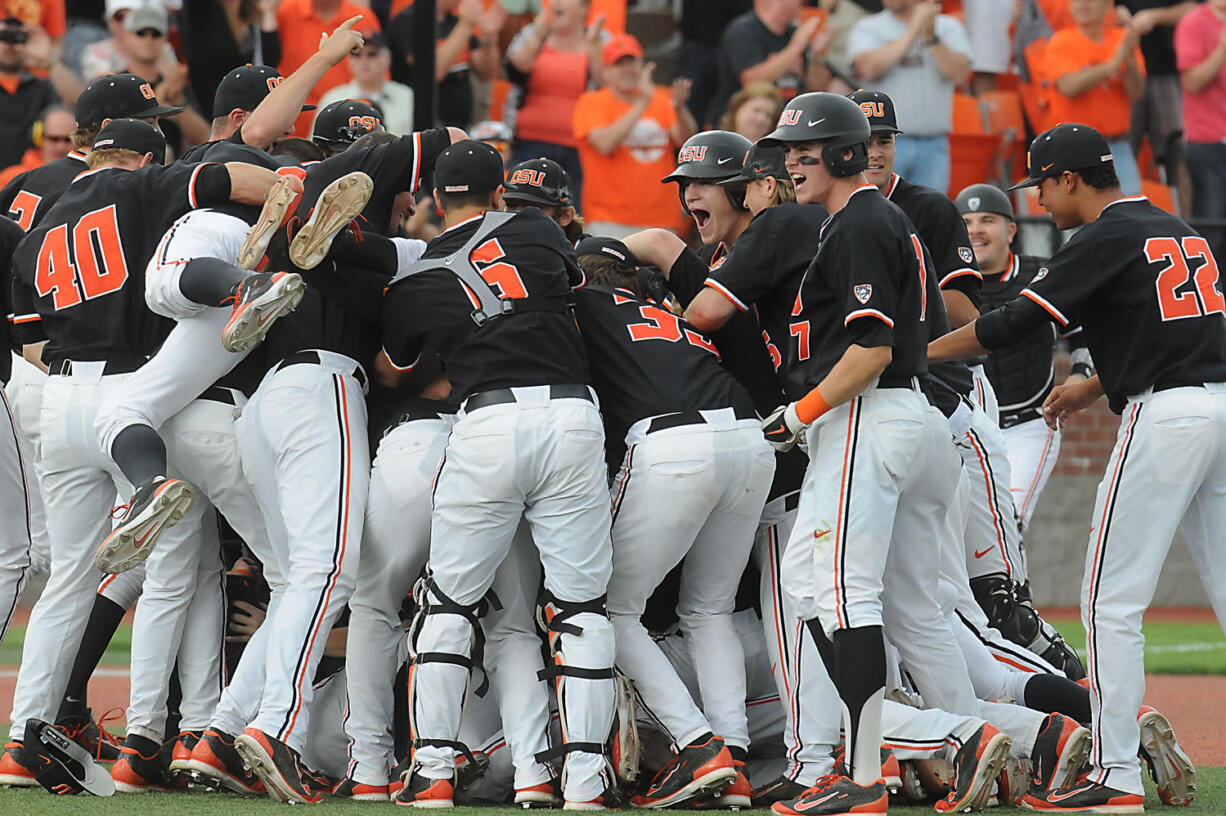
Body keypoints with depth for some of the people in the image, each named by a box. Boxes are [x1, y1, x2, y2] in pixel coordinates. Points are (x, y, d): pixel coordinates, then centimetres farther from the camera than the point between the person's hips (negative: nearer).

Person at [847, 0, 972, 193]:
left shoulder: (948, 27, 10)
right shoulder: (867, 29, 6)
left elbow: (959, 74, -5)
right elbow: (868, 67, -14)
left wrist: (930, 37, -16)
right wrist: (913, 32, -12)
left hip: (933, 147, 2)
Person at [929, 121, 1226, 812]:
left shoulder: (1107, 240, -6)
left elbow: (1015, 323, -9)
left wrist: (914, 353, 0)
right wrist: (1094, 387, 31)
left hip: (1165, 415, -8)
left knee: (1111, 600, -2)